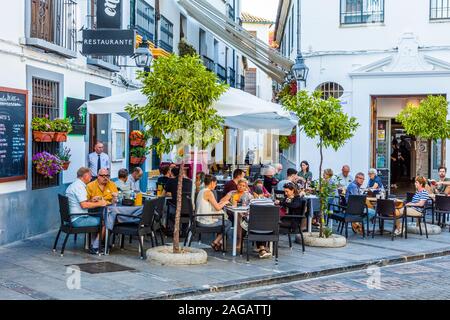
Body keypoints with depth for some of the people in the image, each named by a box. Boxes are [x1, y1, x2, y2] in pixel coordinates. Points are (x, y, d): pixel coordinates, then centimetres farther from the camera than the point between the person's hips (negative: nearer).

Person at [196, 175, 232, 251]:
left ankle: (219, 242, 23)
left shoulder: (201, 191, 12)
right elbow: (217, 208, -18)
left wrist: (222, 202, 14)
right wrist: (224, 202, 0)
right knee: (228, 223, 6)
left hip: (201, 221, 9)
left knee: (224, 221, 24)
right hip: (206, 222, -9)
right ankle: (215, 242, 8)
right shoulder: (208, 192, -16)